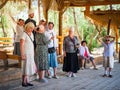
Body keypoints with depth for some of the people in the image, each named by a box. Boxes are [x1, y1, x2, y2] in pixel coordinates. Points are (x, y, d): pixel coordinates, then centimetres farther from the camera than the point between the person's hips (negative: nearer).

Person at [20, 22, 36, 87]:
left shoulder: (31, 34, 10)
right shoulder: (24, 34, -15)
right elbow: (21, 45, -19)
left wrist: (33, 53, 14)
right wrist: (22, 55, -23)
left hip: (31, 53, 8)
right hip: (26, 53, -8)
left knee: (29, 67, 9)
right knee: (26, 67, -5)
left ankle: (27, 81, 15)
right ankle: (23, 82, 5)